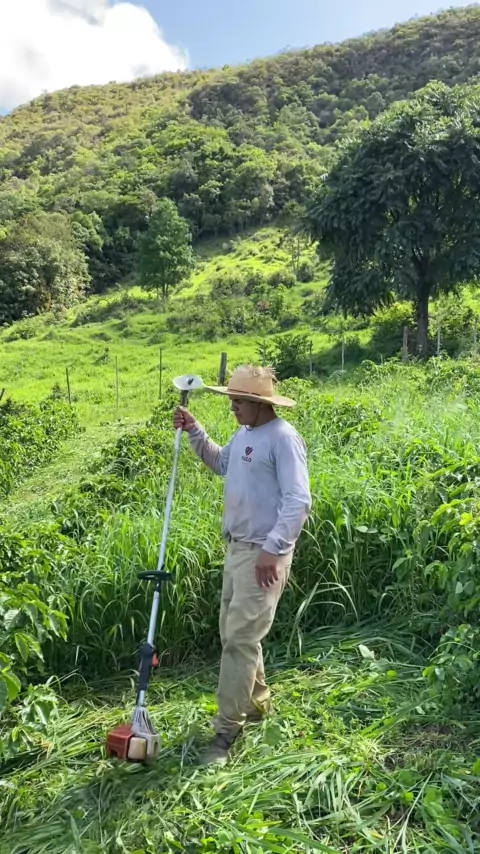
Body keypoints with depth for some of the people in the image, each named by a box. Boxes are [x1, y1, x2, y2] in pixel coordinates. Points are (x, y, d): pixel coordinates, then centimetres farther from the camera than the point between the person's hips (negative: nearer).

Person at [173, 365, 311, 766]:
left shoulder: (283, 437, -18)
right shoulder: (243, 435, 10)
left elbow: (299, 501, -23)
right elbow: (221, 463, 31)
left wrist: (273, 549, -27)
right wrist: (194, 431, 18)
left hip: (264, 554, -10)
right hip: (237, 548, 10)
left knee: (240, 638, -6)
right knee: (234, 632, 18)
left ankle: (228, 728, 6)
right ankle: (257, 702, 37)